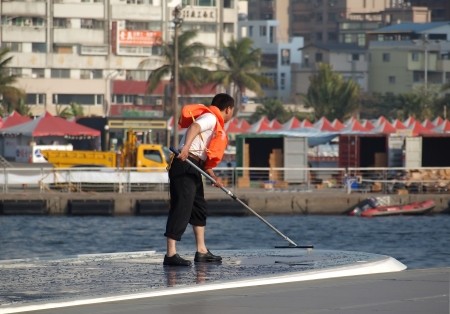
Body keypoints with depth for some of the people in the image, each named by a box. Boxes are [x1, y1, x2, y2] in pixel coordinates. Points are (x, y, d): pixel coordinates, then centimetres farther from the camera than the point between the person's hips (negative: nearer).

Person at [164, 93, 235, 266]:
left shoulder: (216, 125, 25)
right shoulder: (210, 118, -5)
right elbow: (195, 127, -27)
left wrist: (214, 177, 19)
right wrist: (186, 146, -43)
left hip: (193, 168, 11)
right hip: (184, 166, -11)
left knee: (199, 207, 18)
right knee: (181, 208, -15)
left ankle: (201, 252, 26)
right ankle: (171, 254, -20)